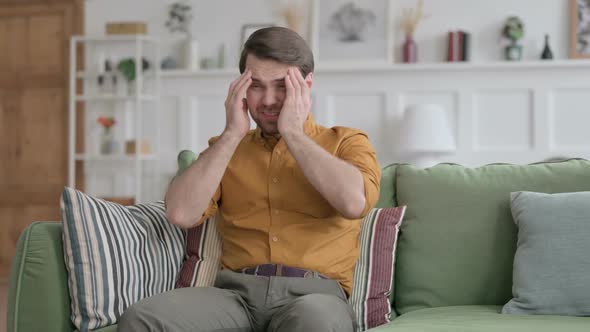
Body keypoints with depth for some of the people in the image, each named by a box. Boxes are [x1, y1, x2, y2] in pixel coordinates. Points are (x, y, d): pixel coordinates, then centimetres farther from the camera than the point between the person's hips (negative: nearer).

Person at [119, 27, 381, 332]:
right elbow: (181, 214, 0)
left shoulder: (345, 142, 11)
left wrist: (293, 132, -5)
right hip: (236, 293, 3)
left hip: (315, 295, -3)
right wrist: (233, 133, 1)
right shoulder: (226, 148, 19)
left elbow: (355, 202, -13)